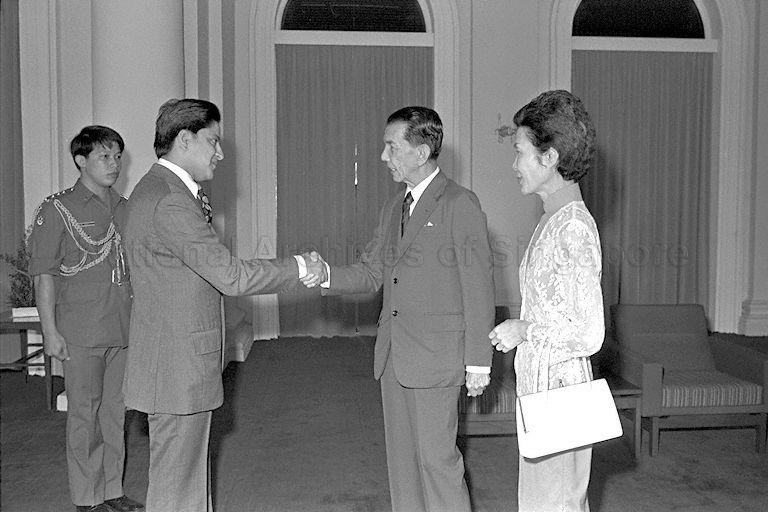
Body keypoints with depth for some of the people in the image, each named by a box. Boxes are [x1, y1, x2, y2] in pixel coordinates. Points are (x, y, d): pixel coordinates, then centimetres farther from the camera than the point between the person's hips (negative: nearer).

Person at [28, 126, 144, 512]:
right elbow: (44, 276, -6)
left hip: (123, 328, 5)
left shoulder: (123, 208, 11)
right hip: (81, 331, -5)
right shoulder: (58, 210, -5)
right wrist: (50, 331, -11)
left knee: (115, 411, 12)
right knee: (84, 413, 3)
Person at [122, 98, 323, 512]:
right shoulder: (170, 202, -22)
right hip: (178, 367, -11)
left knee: (190, 476, 21)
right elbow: (231, 276, -23)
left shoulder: (157, 189, 13)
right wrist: (298, 268, -14)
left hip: (178, 364, 11)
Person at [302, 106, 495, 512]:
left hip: (437, 357, -7)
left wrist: (478, 360, -11)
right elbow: (371, 272, 13)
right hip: (393, 355, 7)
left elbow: (479, 286, -10)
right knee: (401, 456, 14)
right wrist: (326, 276, -7)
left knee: (436, 457, -1)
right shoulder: (393, 208, 13)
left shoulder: (460, 205, -9)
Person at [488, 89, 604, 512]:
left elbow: (588, 335, -23)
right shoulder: (553, 220, 9)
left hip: (557, 392, -9)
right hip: (540, 386, 9)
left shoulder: (573, 229, -21)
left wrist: (524, 330, -14)